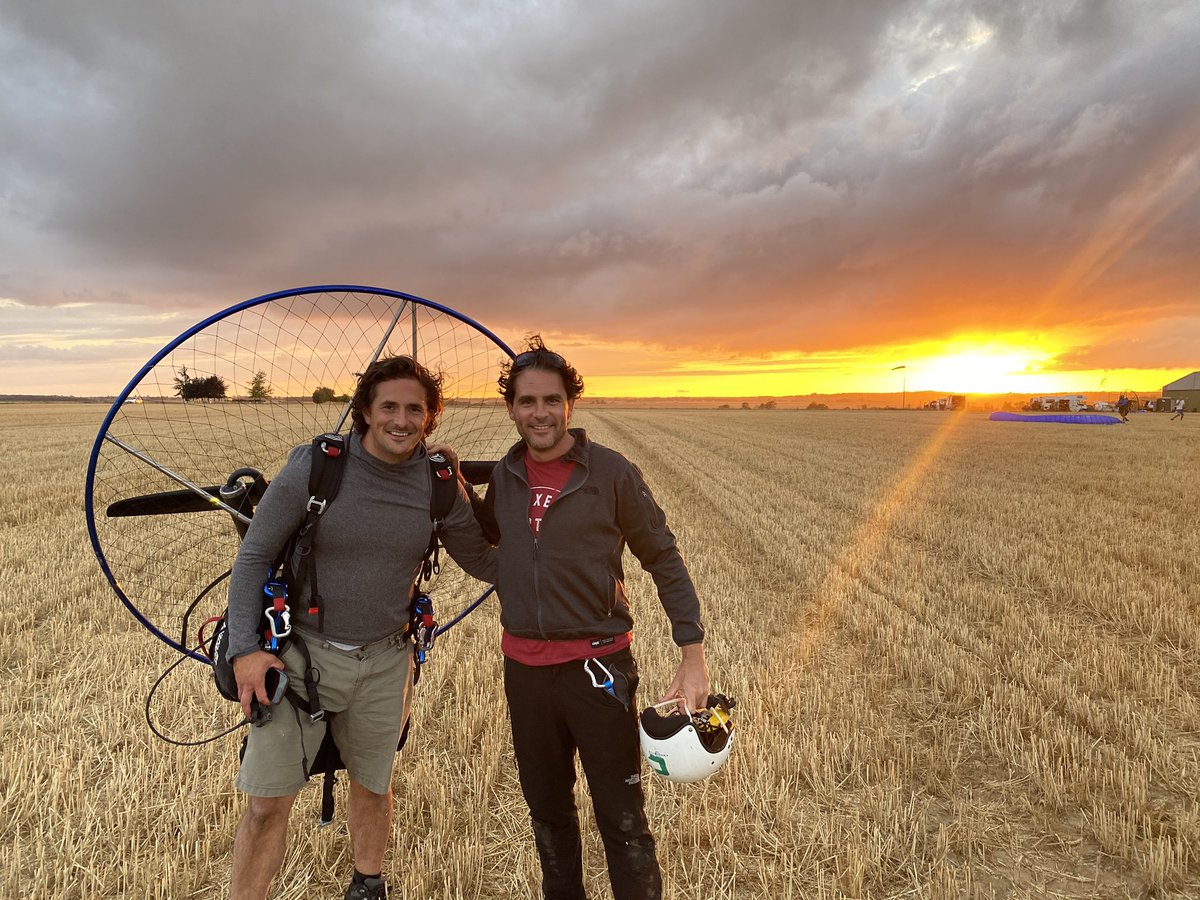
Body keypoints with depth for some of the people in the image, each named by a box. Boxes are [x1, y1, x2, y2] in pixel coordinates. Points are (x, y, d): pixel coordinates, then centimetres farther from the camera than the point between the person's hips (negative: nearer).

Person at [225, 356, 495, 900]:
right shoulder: (312, 468, -15)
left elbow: (484, 564, 3)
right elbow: (254, 557, -8)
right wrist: (244, 649, -15)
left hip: (385, 661, 3)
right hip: (304, 652, -2)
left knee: (372, 785, 21)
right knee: (267, 803, -1)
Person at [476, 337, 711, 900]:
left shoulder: (611, 472, -11)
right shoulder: (505, 474, 2)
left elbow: (664, 561, -6)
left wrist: (693, 657, -11)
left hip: (597, 663, -5)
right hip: (523, 664, 5)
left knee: (622, 819, 4)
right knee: (546, 808, 22)